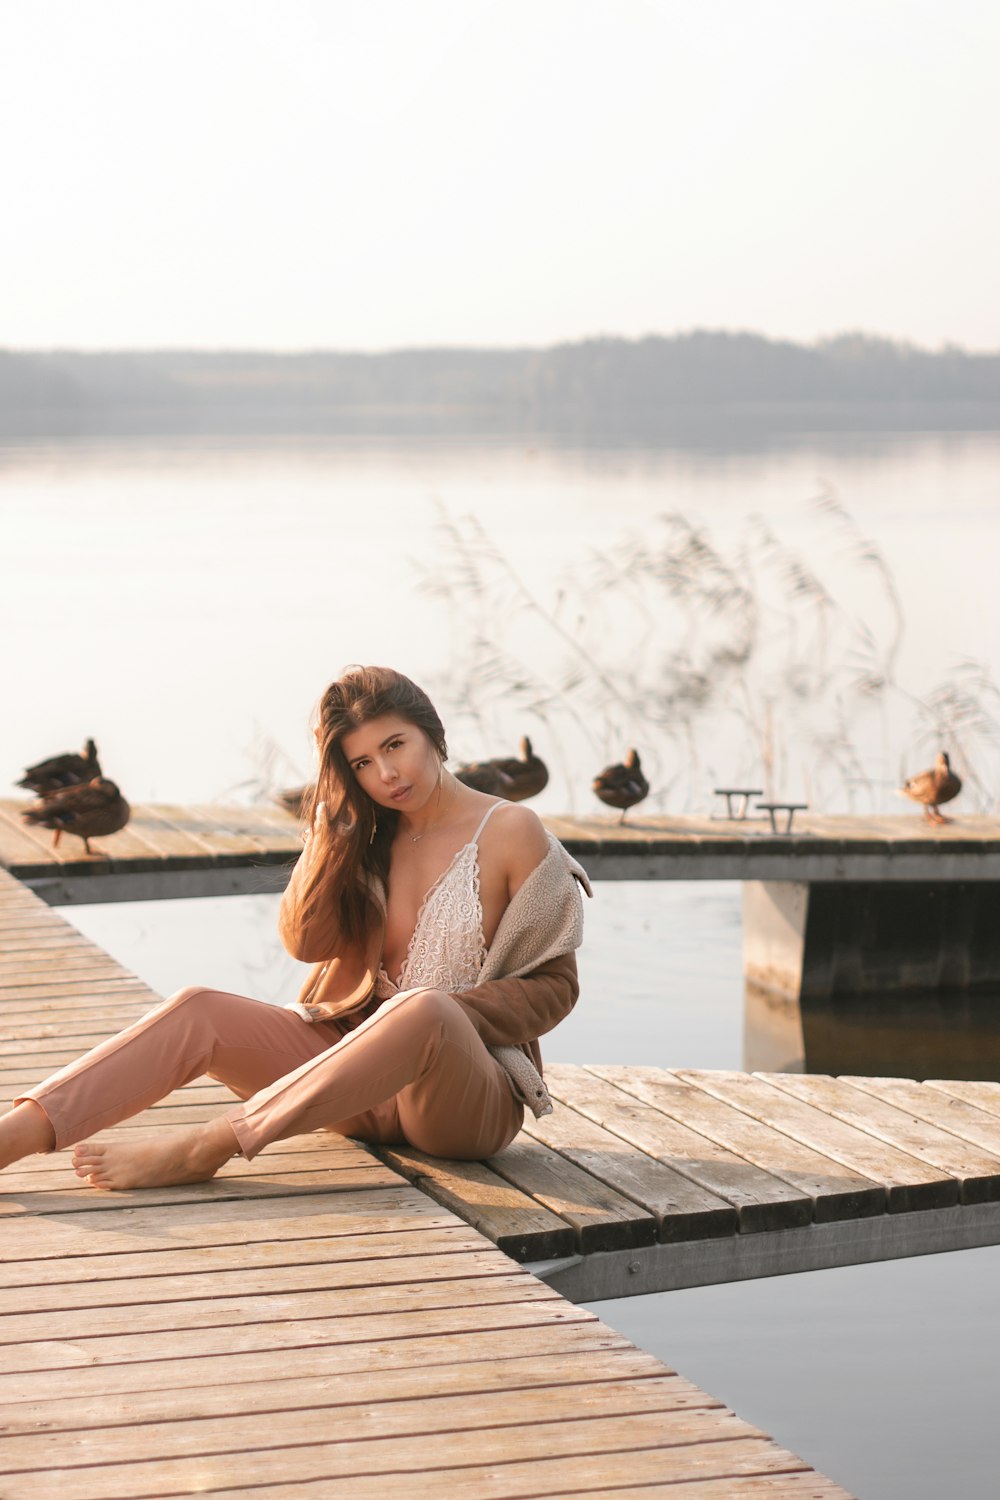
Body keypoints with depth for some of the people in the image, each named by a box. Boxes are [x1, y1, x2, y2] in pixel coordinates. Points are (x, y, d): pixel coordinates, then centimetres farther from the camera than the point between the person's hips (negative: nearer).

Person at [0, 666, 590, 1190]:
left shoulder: (509, 832, -3)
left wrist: (450, 1014, -15)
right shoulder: (368, 837, 12)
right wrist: (336, 819, -4)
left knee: (425, 1011, -40)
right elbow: (307, 940, -1)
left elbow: (555, 984, -2)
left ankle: (207, 1146, -42)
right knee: (198, 1010, -16)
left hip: (475, 1097, -5)